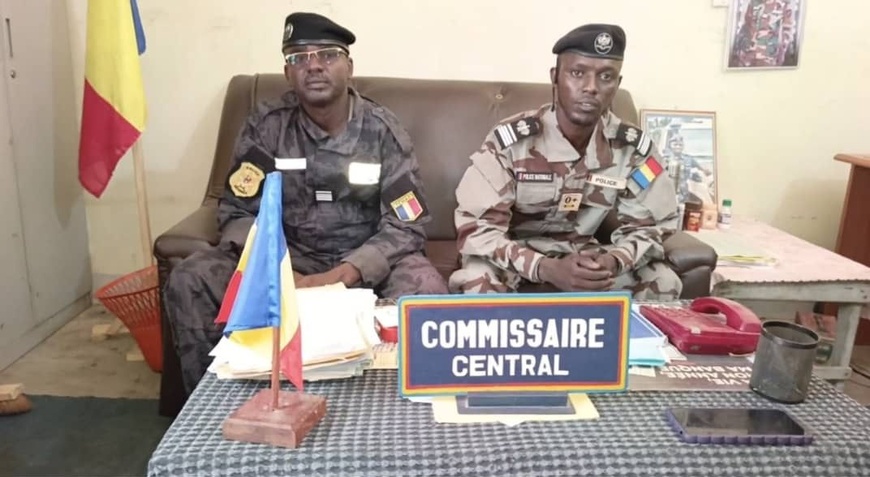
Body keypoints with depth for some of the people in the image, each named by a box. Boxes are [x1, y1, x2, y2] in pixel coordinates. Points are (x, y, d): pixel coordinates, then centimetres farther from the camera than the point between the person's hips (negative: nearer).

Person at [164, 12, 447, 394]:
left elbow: (406, 225, -12)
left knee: (427, 291, -32)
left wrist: (341, 276, -27)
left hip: (367, 260, -1)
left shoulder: (382, 129, -8)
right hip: (285, 255, 2)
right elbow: (237, 213, -4)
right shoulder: (266, 126, -5)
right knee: (187, 282, -19)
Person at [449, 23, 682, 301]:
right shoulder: (510, 140, -21)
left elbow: (650, 225, -3)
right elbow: (475, 228, -24)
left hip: (582, 257, 4)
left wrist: (615, 260, -28)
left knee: (663, 283, -16)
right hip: (516, 261, -3)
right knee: (477, 284, -35)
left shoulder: (633, 147, -10)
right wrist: (546, 269, -38)